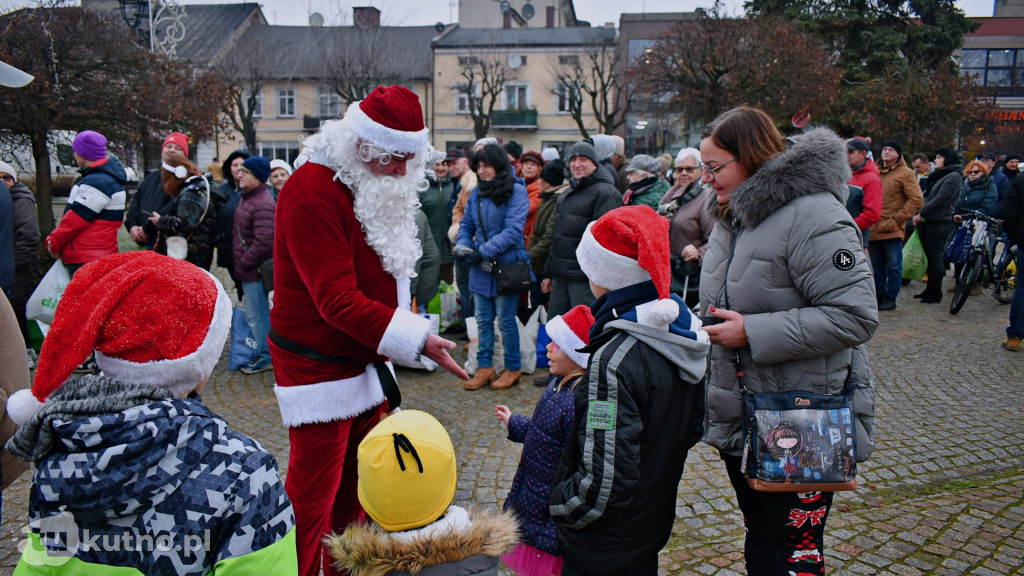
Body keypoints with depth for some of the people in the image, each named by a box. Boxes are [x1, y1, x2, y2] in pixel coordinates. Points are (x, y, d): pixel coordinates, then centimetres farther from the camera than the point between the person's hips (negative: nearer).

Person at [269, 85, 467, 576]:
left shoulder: (379, 186, 9)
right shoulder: (313, 191, -20)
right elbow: (338, 301, -25)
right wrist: (417, 340, -27)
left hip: (365, 362, 9)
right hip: (319, 368, -8)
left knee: (355, 489, 19)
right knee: (311, 499, 2)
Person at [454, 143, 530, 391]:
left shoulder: (516, 191, -9)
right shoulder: (476, 193, 10)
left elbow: (513, 231, -17)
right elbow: (466, 225, 15)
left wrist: (483, 251, -21)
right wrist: (462, 246, -6)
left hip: (506, 266, -6)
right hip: (480, 268, 6)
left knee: (506, 319, 3)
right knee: (483, 319, 11)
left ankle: (513, 368, 19)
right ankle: (485, 367, 21)